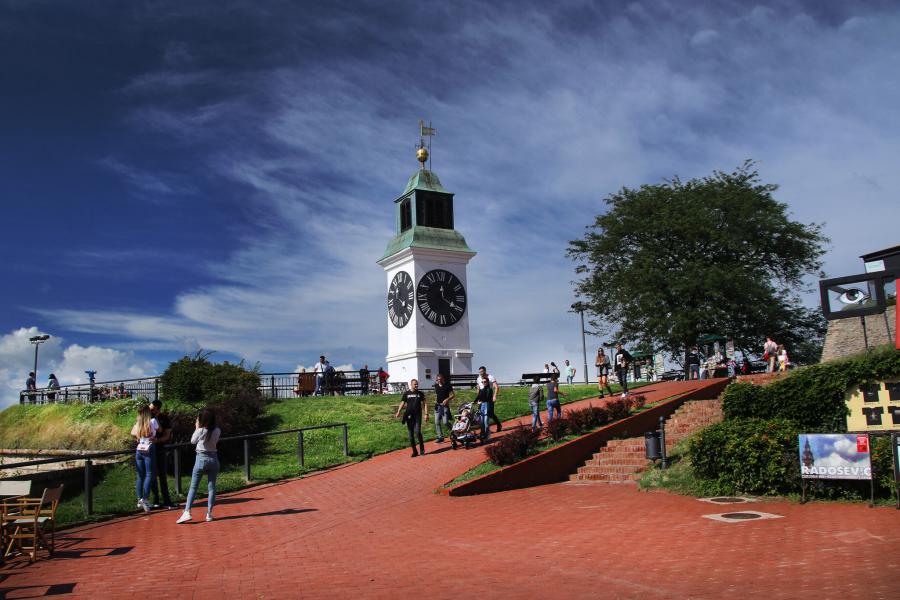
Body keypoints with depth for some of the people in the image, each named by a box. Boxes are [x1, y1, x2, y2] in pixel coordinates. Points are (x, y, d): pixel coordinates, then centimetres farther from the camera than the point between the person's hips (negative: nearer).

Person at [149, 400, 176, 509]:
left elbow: (167, 435, -1)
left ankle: (166, 501, 1)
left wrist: (158, 440, -21)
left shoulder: (164, 419, 0)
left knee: (162, 476, 0)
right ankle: (155, 501, 10)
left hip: (159, 449, 0)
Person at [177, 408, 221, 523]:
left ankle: (187, 512, -3)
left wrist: (196, 428, 10)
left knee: (193, 487, 5)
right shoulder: (217, 431, -3)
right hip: (213, 459, 3)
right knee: (211, 487, 6)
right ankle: (209, 513, 6)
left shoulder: (200, 431, -12)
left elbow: (193, 441, 4)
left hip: (201, 459, -3)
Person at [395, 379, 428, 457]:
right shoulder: (406, 394, 10)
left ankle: (422, 447, 6)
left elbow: (425, 403, 12)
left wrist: (426, 414, 1)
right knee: (411, 435, 3)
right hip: (409, 416, 1)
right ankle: (414, 451, 13)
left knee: (417, 432, -17)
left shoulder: (420, 394, 10)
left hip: (418, 415, -1)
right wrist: (398, 412, -10)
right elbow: (402, 403, 6)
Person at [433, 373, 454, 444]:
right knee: (437, 423, 1)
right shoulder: (436, 386, 13)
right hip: (437, 406, 5)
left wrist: (447, 399, -15)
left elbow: (453, 395, -2)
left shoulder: (448, 386, -3)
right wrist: (435, 401, 13)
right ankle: (440, 438, 7)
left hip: (445, 406, -5)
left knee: (445, 422, -11)